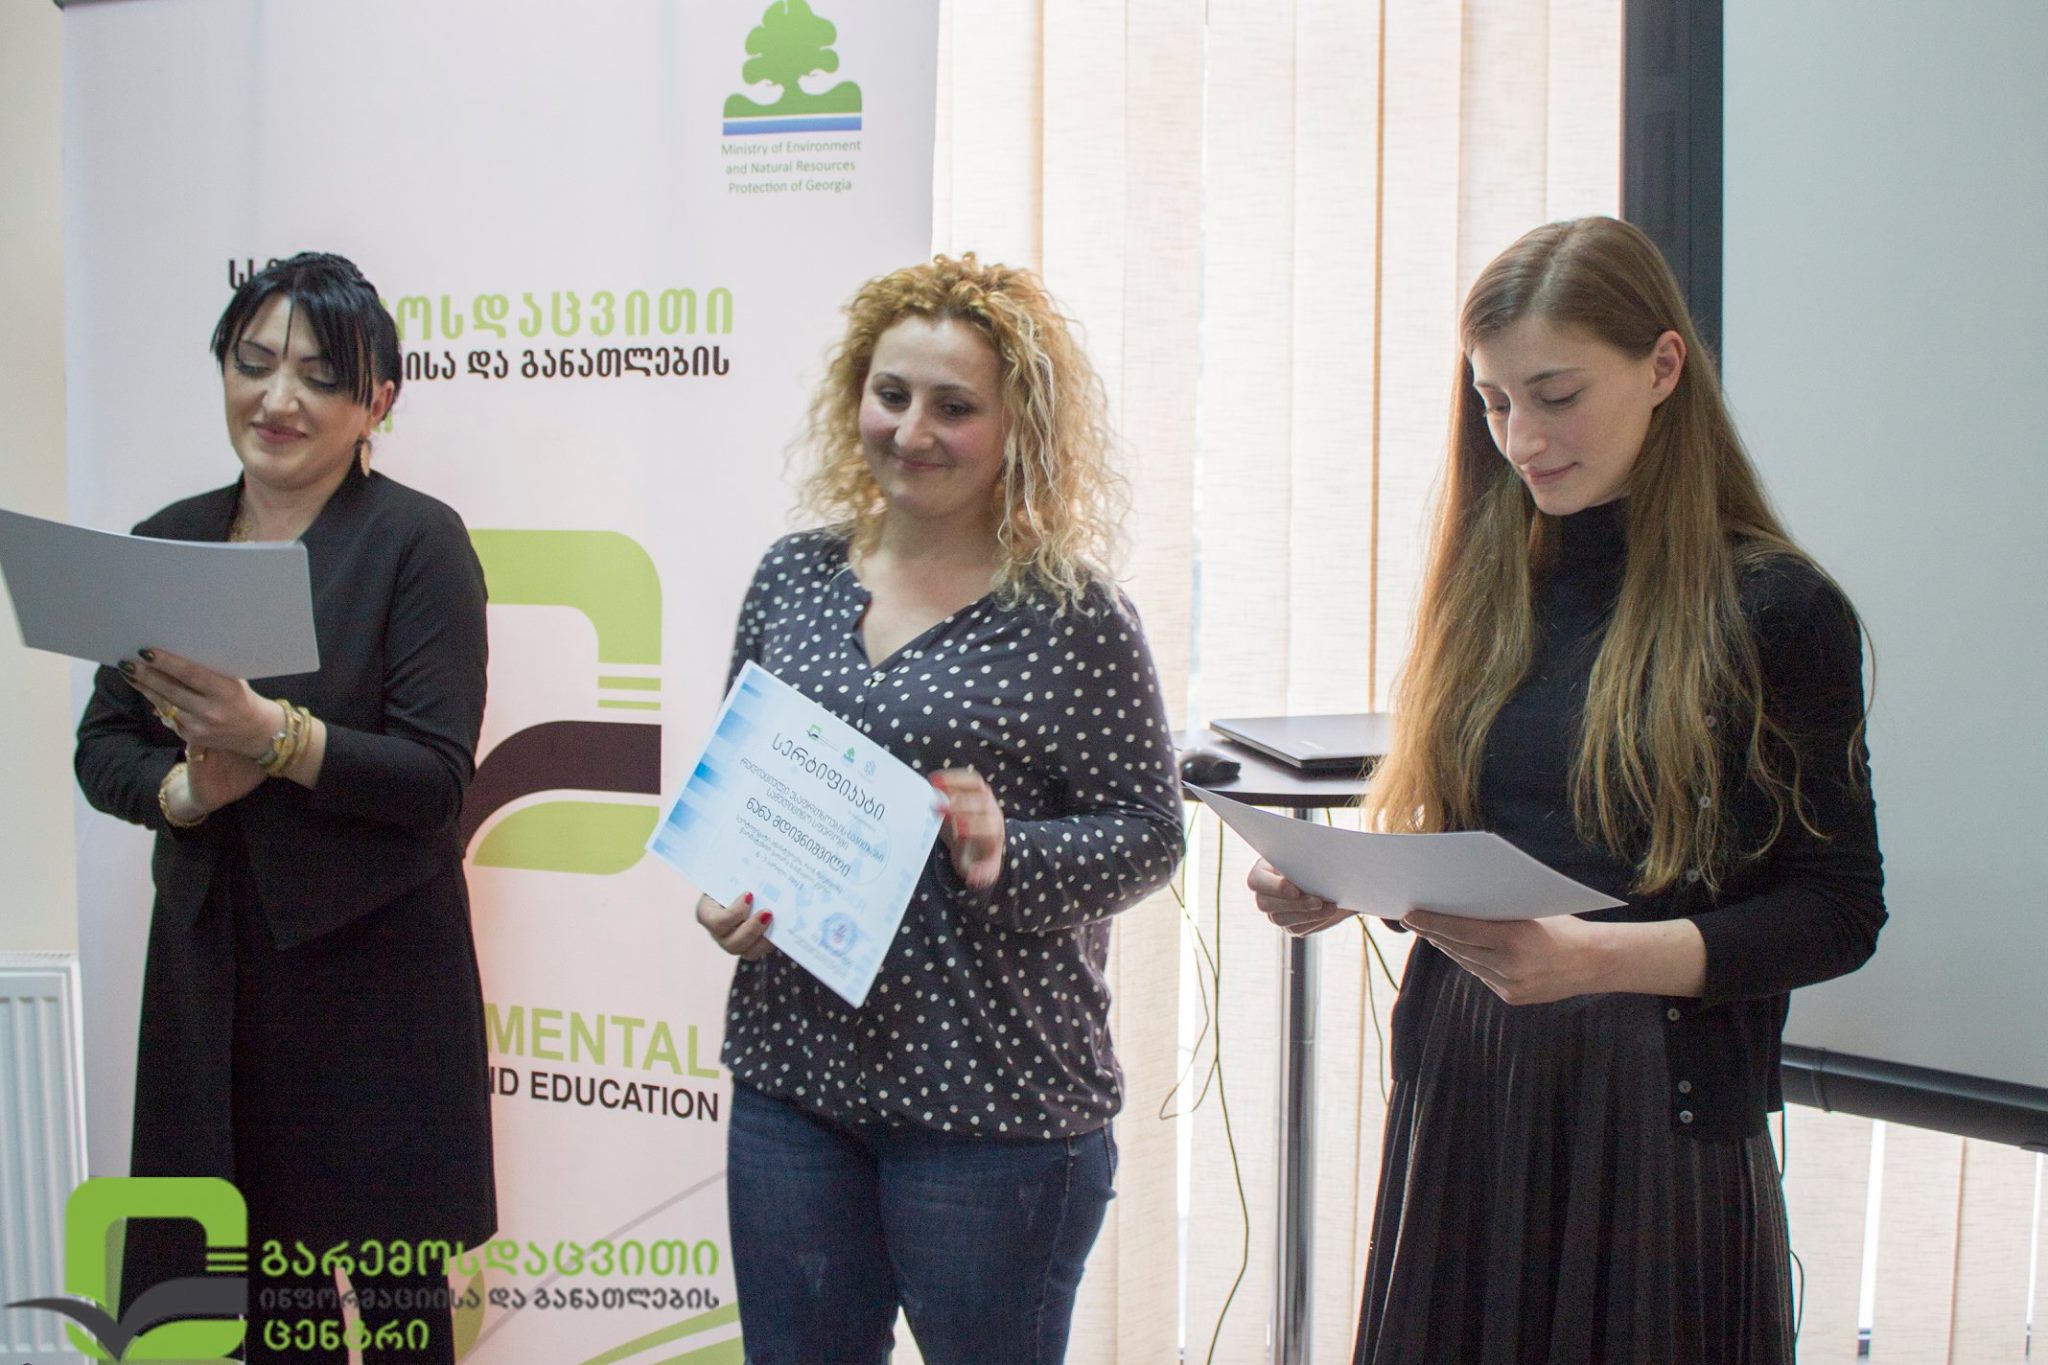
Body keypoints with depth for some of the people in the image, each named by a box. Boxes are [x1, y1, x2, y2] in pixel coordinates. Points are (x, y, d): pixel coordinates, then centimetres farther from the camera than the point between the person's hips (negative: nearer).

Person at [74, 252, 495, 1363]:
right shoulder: (166, 541, 9)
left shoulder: (418, 542, -7)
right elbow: (101, 748, 8)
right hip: (209, 963, 4)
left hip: (372, 969, -4)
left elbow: (436, 775, -13)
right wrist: (185, 788, -14)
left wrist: (270, 734, -26)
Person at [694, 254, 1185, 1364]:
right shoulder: (792, 576, 6)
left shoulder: (1071, 615, -9)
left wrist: (1006, 856, -23)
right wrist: (721, 893, -3)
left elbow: (1147, 835, -6)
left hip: (996, 1102, -4)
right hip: (791, 1073, 5)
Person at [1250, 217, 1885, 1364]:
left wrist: (1598, 956, -22)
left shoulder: (1774, 609, -6)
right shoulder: (1491, 590, 9)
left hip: (1655, 1106, -4)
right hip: (1460, 1093, 4)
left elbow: (1839, 912, -8)